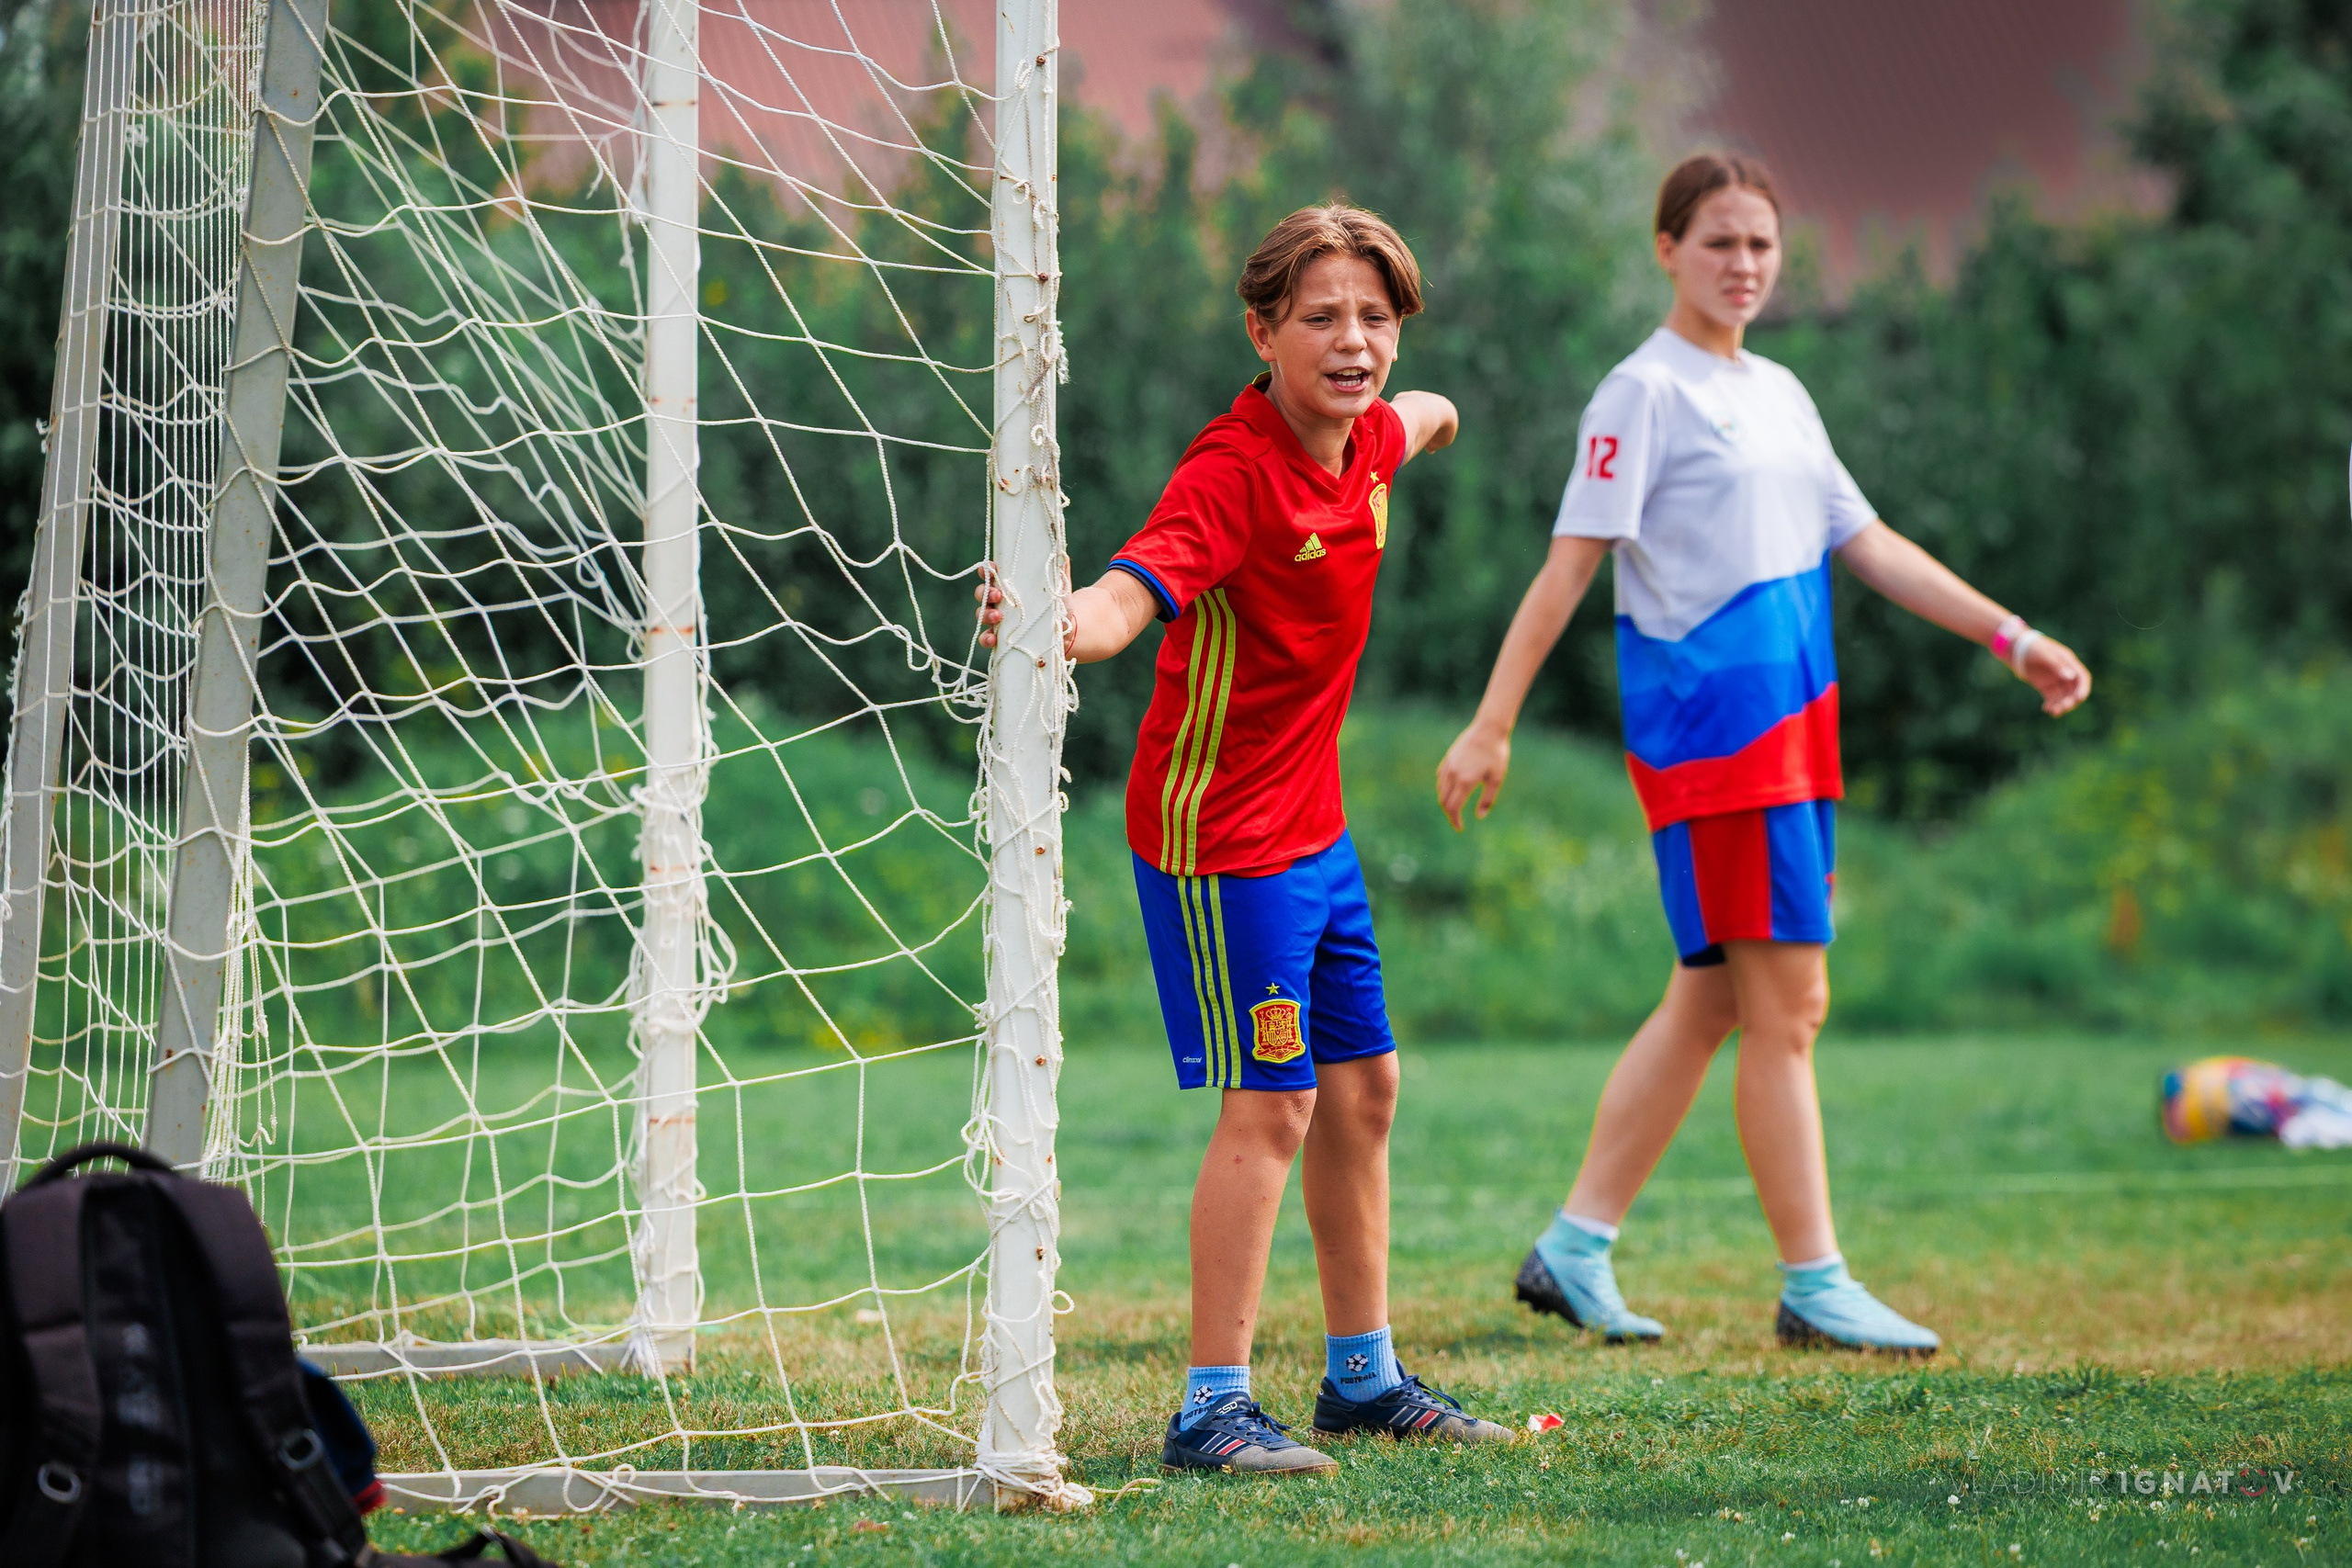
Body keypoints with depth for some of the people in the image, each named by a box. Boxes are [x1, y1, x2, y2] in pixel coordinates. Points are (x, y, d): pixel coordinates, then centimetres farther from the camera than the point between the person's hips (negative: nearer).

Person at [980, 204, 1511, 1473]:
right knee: (1270, 1106, -11)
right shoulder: (1232, 470, -23)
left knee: (1360, 1091, 16)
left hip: (1312, 824, 9)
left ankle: (1363, 1378, 30)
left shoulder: (1366, 442, 2)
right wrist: (1071, 624, -60)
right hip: (1218, 831, -9)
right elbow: (1135, 589, -39)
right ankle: (1211, 1410, -7)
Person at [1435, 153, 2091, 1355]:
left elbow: (1869, 545, 22)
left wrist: (2012, 638, 17)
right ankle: (1812, 1283, -3)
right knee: (1789, 1001, -8)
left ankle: (1576, 1248, 15)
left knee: (1711, 1001, 9)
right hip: (1706, 716, -9)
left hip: (1792, 726, 9)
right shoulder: (1645, 393, -7)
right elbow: (1569, 567, -10)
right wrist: (1492, 727, -14)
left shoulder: (1778, 394, 18)